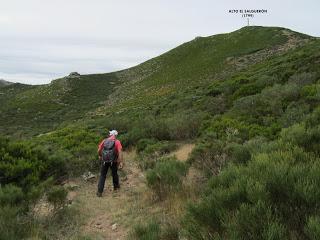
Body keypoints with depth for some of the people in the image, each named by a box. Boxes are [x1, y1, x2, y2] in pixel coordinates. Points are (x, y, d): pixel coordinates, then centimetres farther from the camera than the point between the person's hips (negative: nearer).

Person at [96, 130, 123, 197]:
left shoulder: (104, 141, 2)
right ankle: (116, 186, 41)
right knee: (114, 174, 22)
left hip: (104, 161, 1)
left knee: (102, 176, 9)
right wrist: (121, 162, -17)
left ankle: (99, 192, 4)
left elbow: (99, 150, 6)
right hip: (113, 161, -1)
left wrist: (100, 156, 26)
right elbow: (120, 152, -17)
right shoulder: (117, 142, -7)